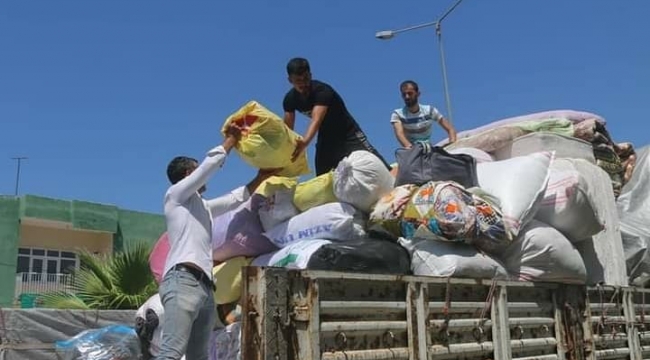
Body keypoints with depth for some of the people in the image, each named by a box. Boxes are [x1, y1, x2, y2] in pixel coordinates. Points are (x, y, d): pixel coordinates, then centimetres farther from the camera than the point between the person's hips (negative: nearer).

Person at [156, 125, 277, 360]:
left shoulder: (202, 206, 31)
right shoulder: (175, 195, 9)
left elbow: (235, 199, 41)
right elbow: (211, 164, 3)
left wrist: (261, 178, 37)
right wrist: (231, 140, 16)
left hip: (205, 286, 9)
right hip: (183, 281, -9)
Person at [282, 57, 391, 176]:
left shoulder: (322, 90, -28)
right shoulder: (290, 99, -9)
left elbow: (316, 120, -44)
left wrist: (304, 142, -61)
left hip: (348, 134, -5)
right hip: (326, 137, 6)